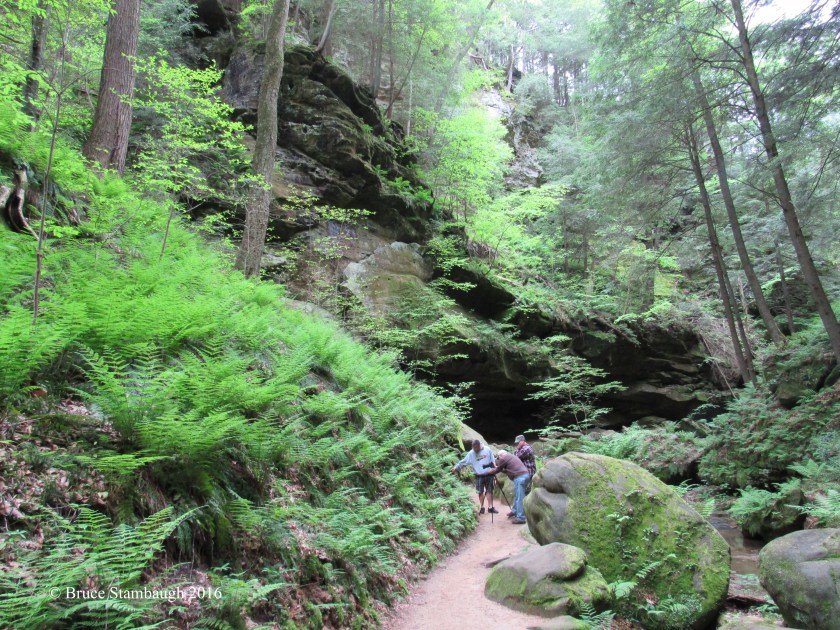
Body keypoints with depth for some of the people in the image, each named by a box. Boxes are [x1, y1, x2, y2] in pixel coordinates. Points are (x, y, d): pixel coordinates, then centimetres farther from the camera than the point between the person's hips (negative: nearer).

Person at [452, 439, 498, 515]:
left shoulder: (487, 450, -3)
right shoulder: (471, 453, -1)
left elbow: (492, 461, 5)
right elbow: (464, 462, 5)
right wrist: (456, 467, 6)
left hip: (489, 475, 0)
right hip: (479, 476, 0)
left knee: (489, 491, 6)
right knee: (480, 492, 3)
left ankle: (490, 507, 14)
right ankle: (482, 508, 14)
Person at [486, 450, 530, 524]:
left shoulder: (503, 458, 0)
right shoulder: (511, 456, 26)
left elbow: (497, 470, 12)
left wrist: (490, 471, 28)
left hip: (519, 477, -9)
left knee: (519, 498, -7)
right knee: (517, 496, 22)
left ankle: (520, 518, -6)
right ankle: (515, 512, 35)